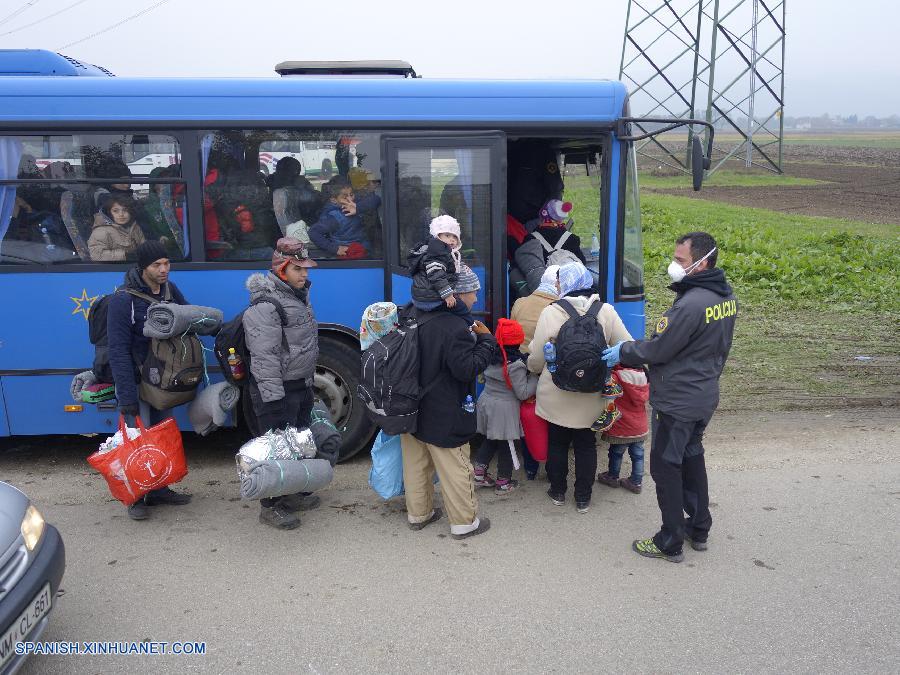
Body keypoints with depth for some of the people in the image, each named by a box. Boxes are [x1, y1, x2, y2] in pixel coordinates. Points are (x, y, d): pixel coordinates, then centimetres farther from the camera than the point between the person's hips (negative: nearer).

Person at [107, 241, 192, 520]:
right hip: (136, 381, -6)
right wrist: (126, 397, -26)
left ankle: (159, 490, 28)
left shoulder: (169, 290, -1)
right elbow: (118, 351, -22)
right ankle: (137, 497, 13)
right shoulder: (123, 299, -20)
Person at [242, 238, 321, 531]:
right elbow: (264, 358, -24)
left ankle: (291, 493, 36)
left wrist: (309, 382, 24)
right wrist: (275, 400, -25)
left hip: (302, 385, 10)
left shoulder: (298, 294, 10)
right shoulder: (265, 306, -21)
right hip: (278, 390, -10)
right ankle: (270, 506, 14)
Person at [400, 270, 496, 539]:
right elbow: (467, 368, -24)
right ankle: (464, 522, 19)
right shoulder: (456, 328, -25)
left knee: (416, 465, 20)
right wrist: (486, 340, -13)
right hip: (444, 418, -8)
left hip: (412, 409, 9)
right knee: (456, 469, 7)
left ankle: (418, 513, 35)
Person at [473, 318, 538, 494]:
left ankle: (479, 473, 22)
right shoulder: (516, 364, -19)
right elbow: (523, 393, -16)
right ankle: (503, 482, 18)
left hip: (486, 401, 7)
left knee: (490, 440, 20)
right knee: (507, 444, 8)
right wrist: (535, 378, -6)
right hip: (505, 408, -6)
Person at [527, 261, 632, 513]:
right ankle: (583, 498, 26)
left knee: (557, 443, 18)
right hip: (591, 397, 2)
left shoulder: (550, 313, -16)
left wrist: (533, 368, 12)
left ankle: (558, 492, 32)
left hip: (556, 396, -2)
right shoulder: (606, 312, -8)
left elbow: (536, 361, -11)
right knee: (586, 445, 17)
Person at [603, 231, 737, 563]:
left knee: (665, 467, 4)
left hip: (677, 401, -9)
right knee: (692, 457, 23)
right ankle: (699, 529, 36)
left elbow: (658, 349, -20)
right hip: (705, 395, 9)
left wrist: (623, 352, -5)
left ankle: (670, 543, 15)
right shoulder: (726, 297, 3)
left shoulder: (691, 305, -27)